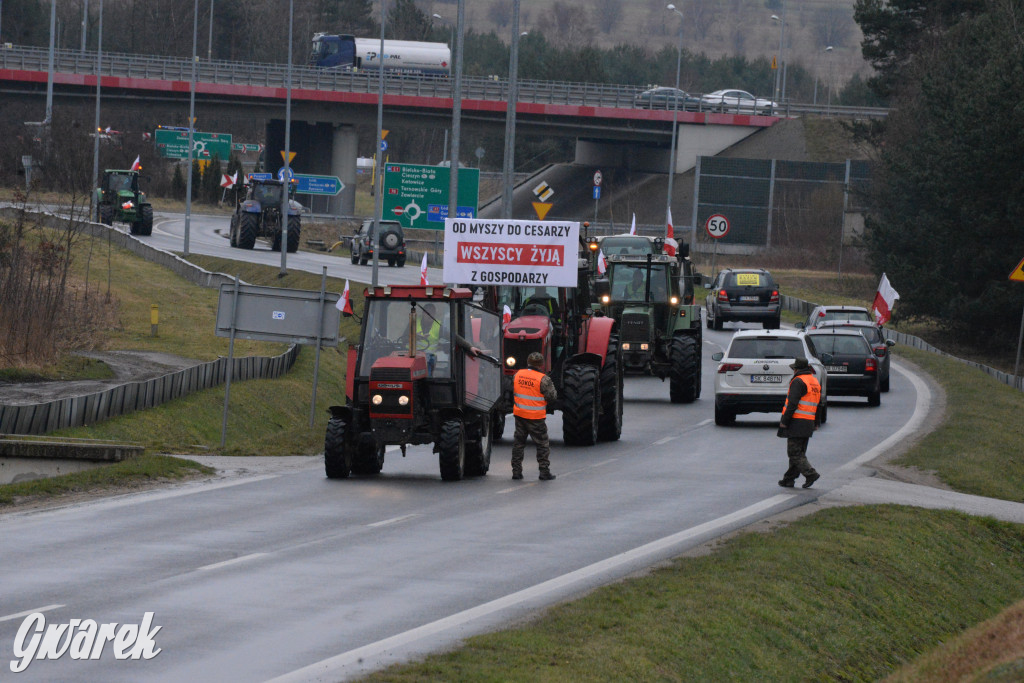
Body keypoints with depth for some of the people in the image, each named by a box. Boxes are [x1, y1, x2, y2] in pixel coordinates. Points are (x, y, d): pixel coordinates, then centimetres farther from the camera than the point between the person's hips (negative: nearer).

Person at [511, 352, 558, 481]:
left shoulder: (518, 375, 2)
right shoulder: (543, 379, -15)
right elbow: (552, 396, -10)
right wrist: (551, 386, 7)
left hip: (519, 414, 5)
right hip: (536, 417, -5)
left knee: (519, 442, 15)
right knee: (542, 444, 6)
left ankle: (516, 471, 15)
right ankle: (544, 472, 6)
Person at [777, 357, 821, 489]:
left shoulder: (798, 381, -11)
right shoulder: (815, 381, 16)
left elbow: (792, 403, -18)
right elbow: (818, 405, 20)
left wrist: (784, 421, -14)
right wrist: (816, 423, 25)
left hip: (796, 423, -8)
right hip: (809, 423, 8)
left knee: (794, 453, -6)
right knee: (799, 452, 12)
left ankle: (810, 474, -19)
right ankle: (789, 479, 16)